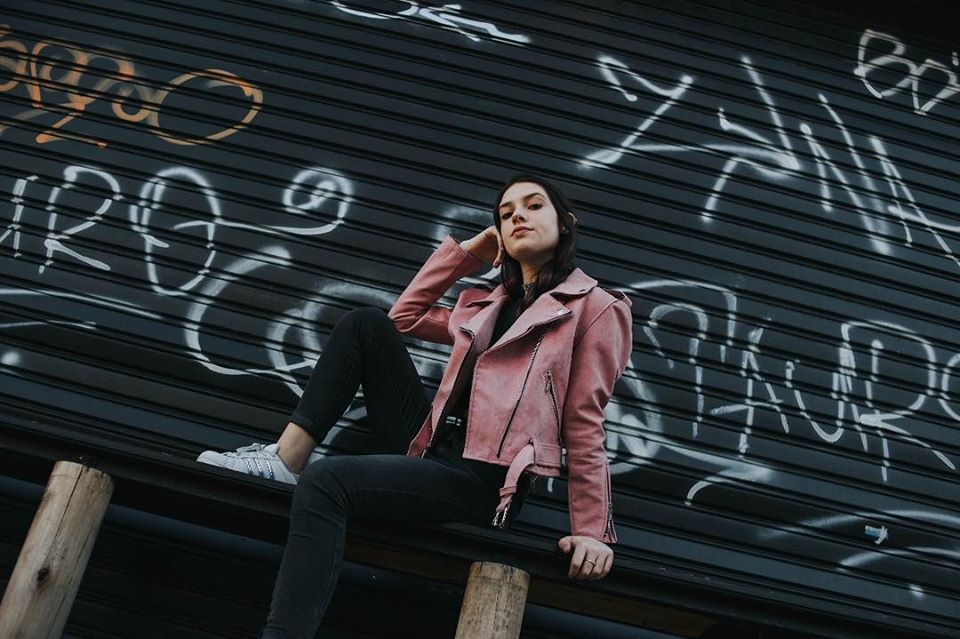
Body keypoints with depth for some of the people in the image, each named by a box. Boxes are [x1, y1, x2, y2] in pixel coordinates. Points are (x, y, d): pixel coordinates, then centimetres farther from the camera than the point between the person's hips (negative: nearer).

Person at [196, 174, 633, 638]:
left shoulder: (594, 307, 4)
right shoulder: (490, 305, 24)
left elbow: (584, 425, -2)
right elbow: (404, 317, 29)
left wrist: (592, 530, -10)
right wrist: (470, 251, 25)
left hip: (482, 479, -7)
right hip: (431, 451, 7)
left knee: (327, 482, -28)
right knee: (366, 325, 2)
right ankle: (285, 458, -7)